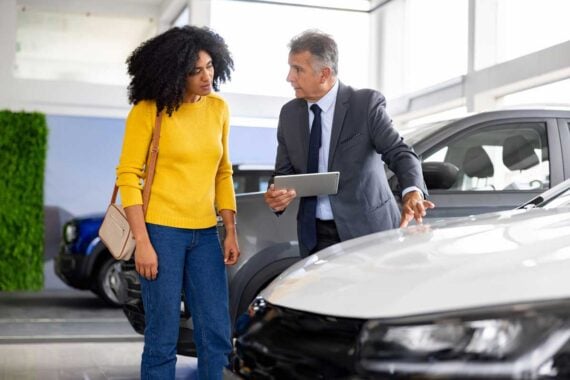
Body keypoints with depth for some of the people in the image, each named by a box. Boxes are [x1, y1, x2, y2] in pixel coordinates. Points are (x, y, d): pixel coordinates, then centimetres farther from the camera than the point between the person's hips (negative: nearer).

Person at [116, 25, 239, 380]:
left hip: (205, 234, 5)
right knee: (163, 338, 0)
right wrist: (142, 242, -14)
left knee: (217, 336, 4)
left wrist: (231, 231, 7)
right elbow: (128, 176, -8)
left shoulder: (219, 109, 7)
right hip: (161, 231, -4)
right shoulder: (149, 110, -7)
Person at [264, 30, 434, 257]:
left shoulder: (367, 104, -8)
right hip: (315, 235, 4)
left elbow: (399, 153, -16)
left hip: (366, 230, -3)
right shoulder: (289, 114, 6)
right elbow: (285, 172, 11)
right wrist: (277, 196, -12)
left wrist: (412, 192, -36)